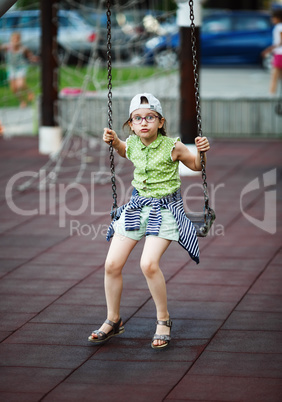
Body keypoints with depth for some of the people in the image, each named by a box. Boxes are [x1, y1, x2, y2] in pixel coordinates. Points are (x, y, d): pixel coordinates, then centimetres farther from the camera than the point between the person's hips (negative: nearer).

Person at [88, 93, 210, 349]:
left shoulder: (172, 146, -14)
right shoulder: (132, 145, -2)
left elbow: (196, 165, 2)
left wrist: (202, 152, -18)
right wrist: (113, 141, 6)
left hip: (165, 209, -5)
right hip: (137, 206, 5)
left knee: (149, 264, -24)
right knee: (112, 264, -2)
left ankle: (163, 319, -3)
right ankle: (113, 321, 17)